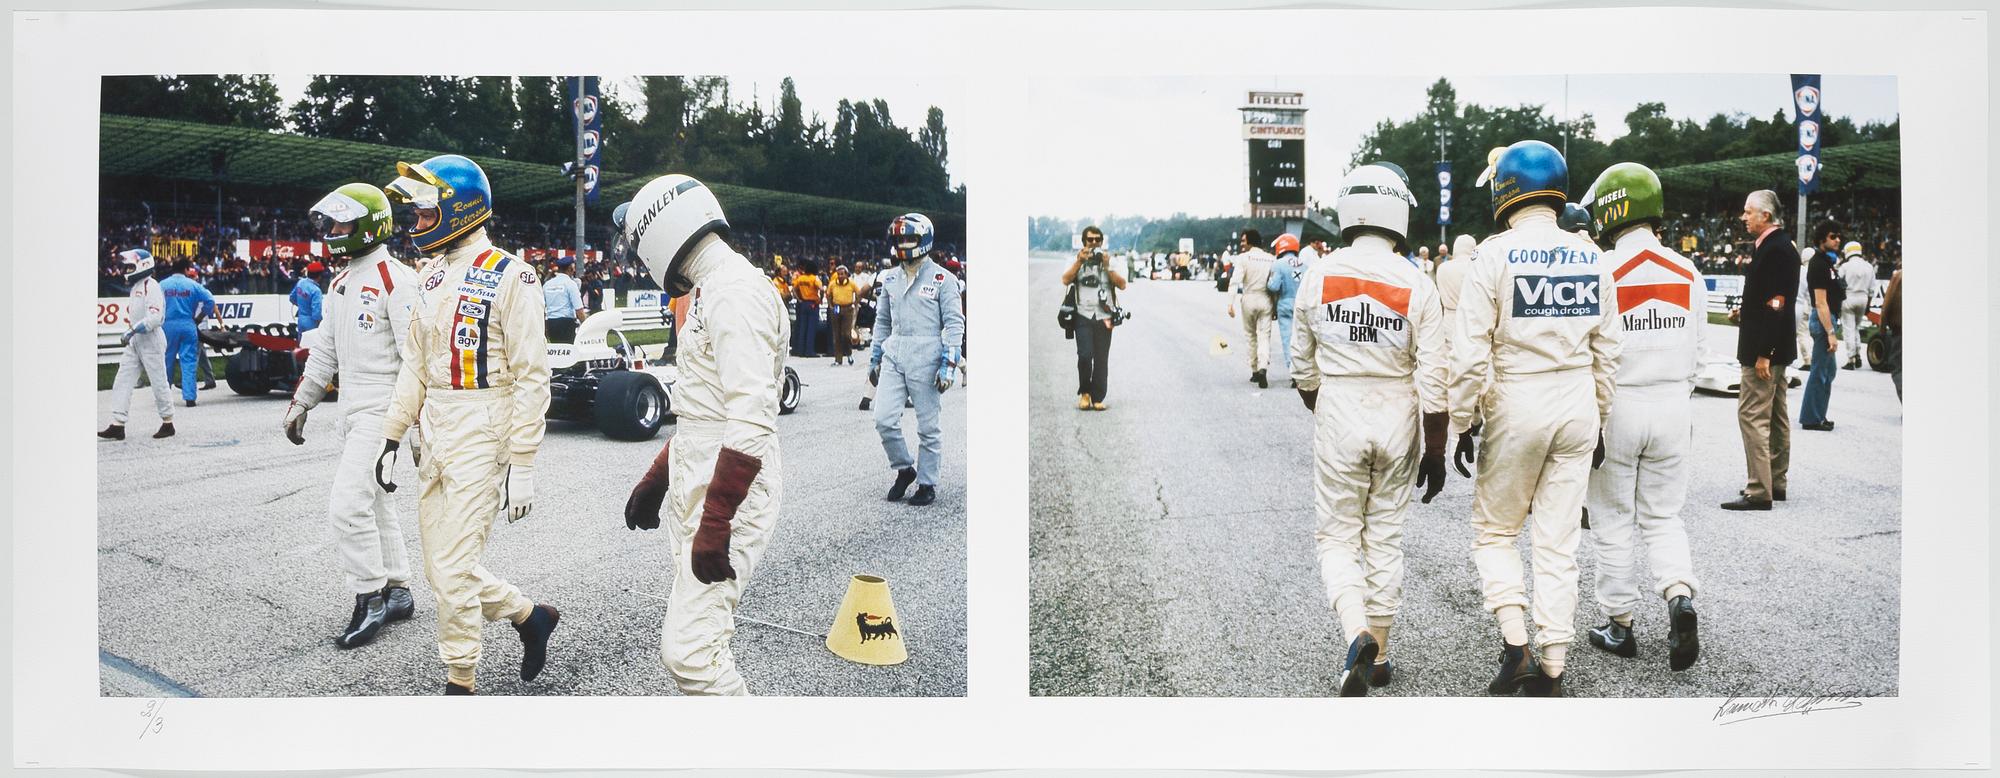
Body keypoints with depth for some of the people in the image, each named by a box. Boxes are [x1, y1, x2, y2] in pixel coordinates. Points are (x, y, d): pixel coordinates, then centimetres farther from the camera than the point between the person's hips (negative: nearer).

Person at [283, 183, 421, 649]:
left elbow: (415, 356, -18)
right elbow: (325, 352, 23)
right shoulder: (342, 283, 15)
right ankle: (397, 593, 24)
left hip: (383, 409, -10)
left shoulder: (394, 279, -14)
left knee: (347, 504, -15)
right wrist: (300, 404, 24)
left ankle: (370, 600, -4)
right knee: (373, 503, 14)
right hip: (352, 409, 10)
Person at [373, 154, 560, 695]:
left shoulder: (509, 277, -12)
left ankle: (461, 684, 10)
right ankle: (530, 616, 32)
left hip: (482, 439, -8)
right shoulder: (433, 277, 13)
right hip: (436, 440, 8)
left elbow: (531, 378, -14)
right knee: (443, 568, 11)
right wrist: (392, 436, 14)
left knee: (454, 571, -5)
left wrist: (522, 465, -16)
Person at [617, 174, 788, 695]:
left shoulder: (737, 294, -18)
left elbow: (751, 422, -26)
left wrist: (715, 525, -27)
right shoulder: (710, 291, 17)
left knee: (689, 650, -14)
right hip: (697, 489, 11)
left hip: (730, 494, -11)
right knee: (703, 638, 16)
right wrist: (655, 481, 29)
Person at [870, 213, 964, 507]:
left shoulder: (942, 279, -4)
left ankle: (927, 483, 14)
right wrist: (875, 358, 18)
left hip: (926, 357, -5)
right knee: (884, 419, -4)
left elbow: (954, 323, -4)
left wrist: (949, 364, -11)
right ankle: (903, 469, 17)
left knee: (928, 426, 3)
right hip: (893, 355, 5)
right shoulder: (890, 278, 12)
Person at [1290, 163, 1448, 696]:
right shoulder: (1416, 284, -9)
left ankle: (1358, 633, -16)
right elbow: (1432, 380, -9)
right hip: (1398, 417, 1)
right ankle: (1378, 654, 23)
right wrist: (1435, 451, 0)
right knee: (1385, 538, 14)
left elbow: (1303, 367, 6)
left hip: (1337, 417, 0)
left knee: (1337, 539, 9)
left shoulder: (1318, 276, -5)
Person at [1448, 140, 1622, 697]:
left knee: (1494, 531, 12)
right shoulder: (1591, 258, 4)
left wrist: (1461, 425, -3)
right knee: (1558, 543, 9)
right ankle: (1552, 669, 13)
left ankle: (1516, 646, -2)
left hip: (1516, 406, -4)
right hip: (1578, 410, 4)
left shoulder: (1495, 256, -10)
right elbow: (1606, 352, 9)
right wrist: (1598, 421, 19)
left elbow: (1471, 354, -12)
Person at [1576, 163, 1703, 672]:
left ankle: (1620, 626, 16)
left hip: (1614, 406, -4)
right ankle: (1680, 597, -8)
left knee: (1614, 521, 9)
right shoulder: (1688, 274, 2)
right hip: (1673, 406, 4)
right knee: (1663, 517, 15)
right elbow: (1695, 353, 9)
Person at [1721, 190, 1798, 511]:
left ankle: (1759, 491, -8)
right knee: (1775, 415, 15)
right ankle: (1775, 483, 24)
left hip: (1765, 350, -11)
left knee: (1752, 415, -9)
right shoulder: (1769, 245, 13)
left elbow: (1778, 302, -23)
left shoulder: (1777, 249, -18)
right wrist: (1745, 314, 8)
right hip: (1772, 348, 11)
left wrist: (1763, 352, -24)